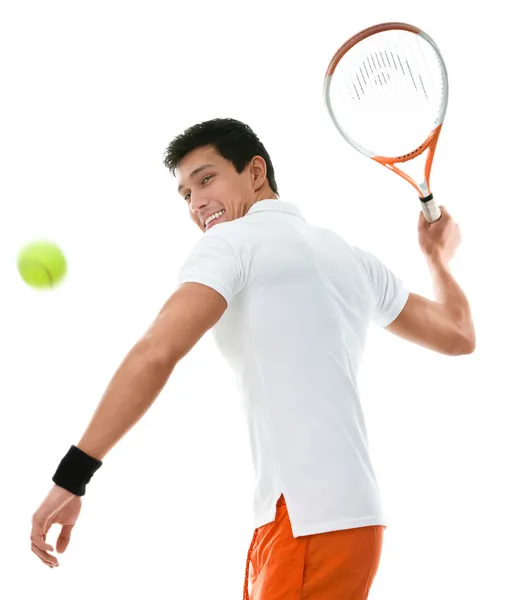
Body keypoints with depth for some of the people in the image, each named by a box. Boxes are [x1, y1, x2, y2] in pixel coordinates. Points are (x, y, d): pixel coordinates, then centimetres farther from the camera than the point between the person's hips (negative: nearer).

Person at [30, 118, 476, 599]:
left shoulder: (231, 240, -4)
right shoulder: (354, 259, 17)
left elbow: (156, 353, -18)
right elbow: (459, 335, 27)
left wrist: (71, 477, -18)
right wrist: (437, 257, 46)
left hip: (306, 520, -8)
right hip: (353, 511, 8)